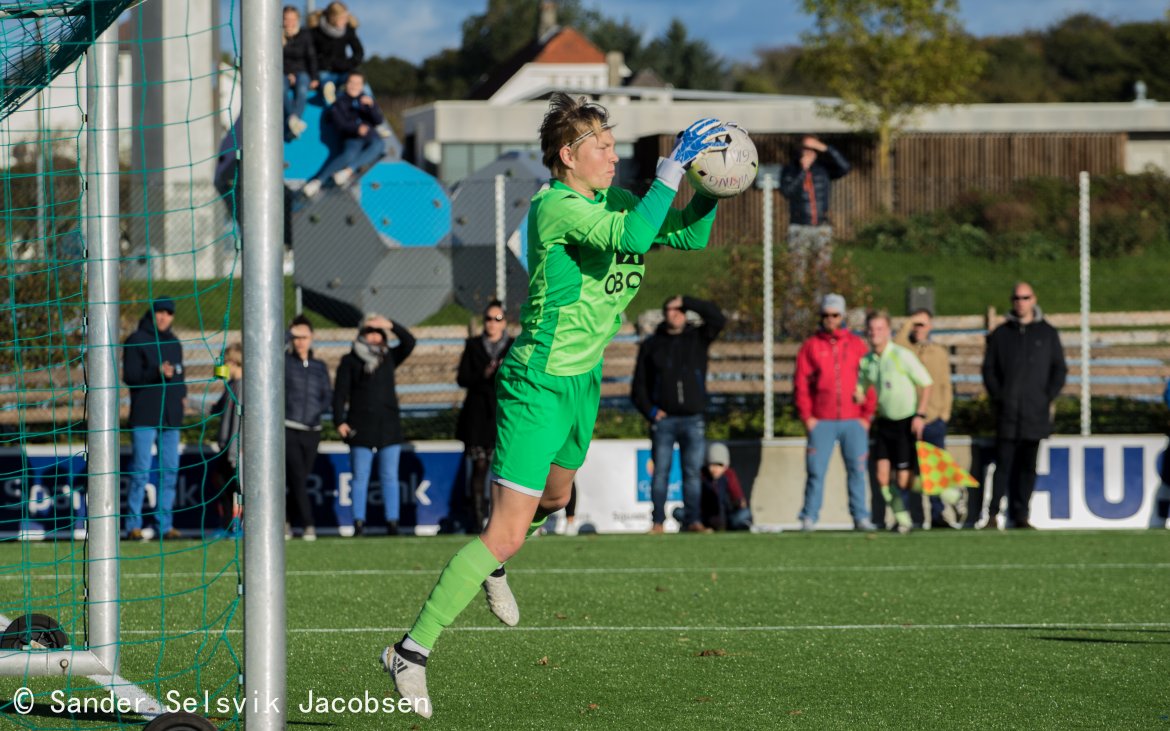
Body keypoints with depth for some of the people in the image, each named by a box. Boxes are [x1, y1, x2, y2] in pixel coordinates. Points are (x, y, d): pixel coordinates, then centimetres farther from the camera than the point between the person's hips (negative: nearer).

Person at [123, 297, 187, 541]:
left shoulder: (174, 343, 18)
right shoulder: (136, 341, -2)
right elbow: (130, 376, -10)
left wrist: (182, 393, 6)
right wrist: (158, 374, -23)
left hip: (171, 418, 6)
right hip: (145, 415, -6)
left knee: (170, 471, 5)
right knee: (141, 471, -8)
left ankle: (165, 524, 10)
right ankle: (134, 524, -5)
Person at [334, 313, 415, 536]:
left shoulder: (389, 357, 12)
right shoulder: (350, 361, 4)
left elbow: (409, 342, 0)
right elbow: (340, 393, 0)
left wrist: (391, 325, -11)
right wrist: (340, 421, -10)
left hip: (388, 426, 2)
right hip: (361, 428, -2)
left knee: (389, 476, 2)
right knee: (360, 476, -3)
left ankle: (392, 522, 2)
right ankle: (359, 522, -4)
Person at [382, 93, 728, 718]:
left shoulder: (614, 201, 6)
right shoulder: (555, 207, -21)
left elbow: (688, 236, 11)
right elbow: (634, 235, -35)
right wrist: (674, 164, -32)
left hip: (583, 382, 9)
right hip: (538, 384, -9)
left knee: (554, 497, 31)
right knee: (507, 532, -12)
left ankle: (491, 568, 60)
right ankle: (411, 651, -7)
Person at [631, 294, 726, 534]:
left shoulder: (698, 339, 10)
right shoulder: (651, 345, 10)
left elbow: (717, 318, -6)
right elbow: (639, 385, 11)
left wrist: (686, 301, -6)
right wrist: (650, 411, -3)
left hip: (693, 419, 0)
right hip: (663, 420, 0)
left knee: (692, 472, -2)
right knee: (660, 472, -4)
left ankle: (692, 520, 0)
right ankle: (657, 521, -3)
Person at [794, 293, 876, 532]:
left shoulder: (857, 345, 9)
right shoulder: (810, 346, 7)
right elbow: (800, 384, 4)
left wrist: (866, 416, 1)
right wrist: (806, 416, -4)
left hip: (854, 422, 1)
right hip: (821, 422, -1)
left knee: (857, 470, -1)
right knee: (816, 470, -6)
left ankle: (861, 517, 3)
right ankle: (809, 519, -5)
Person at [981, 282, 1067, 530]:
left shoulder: (1048, 334, 10)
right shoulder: (1000, 335, 10)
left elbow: (1059, 369, 10)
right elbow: (989, 369, 10)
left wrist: (1048, 398, -2)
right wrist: (998, 398, -2)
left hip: (1036, 414, 1)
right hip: (1007, 414, -1)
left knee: (1028, 467, 3)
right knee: (1004, 464, -6)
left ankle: (1021, 515, 6)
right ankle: (993, 515, -5)